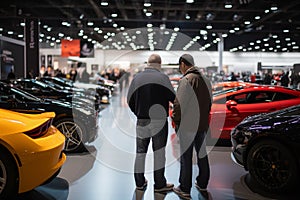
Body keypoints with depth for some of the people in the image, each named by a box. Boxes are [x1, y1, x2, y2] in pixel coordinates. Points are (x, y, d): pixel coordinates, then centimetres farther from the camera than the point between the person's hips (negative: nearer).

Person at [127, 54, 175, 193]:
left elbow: (129, 100, 5)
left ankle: (140, 183, 22)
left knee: (140, 152, 12)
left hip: (141, 120, 4)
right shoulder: (162, 77, -10)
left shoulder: (137, 78, 2)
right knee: (159, 152, 7)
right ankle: (159, 184, 13)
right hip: (158, 119, -3)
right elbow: (173, 98, -11)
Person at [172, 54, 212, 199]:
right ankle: (203, 185, 30)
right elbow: (209, 102, 15)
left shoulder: (186, 80, -15)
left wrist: (175, 119, -5)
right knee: (202, 155, 17)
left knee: (186, 157, 3)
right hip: (203, 124, 7)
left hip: (187, 126, -7)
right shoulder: (206, 80, 9)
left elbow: (179, 103, -18)